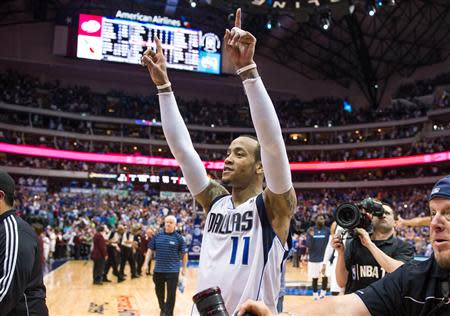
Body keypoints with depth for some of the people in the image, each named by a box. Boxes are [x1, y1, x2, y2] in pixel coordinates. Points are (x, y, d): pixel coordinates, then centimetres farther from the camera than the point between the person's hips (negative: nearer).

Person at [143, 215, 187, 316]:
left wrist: (184, 268, 1)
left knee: (171, 294, -1)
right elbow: (150, 250, 8)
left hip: (173, 271, -3)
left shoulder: (179, 238, -5)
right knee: (159, 292, 18)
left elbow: (184, 254, 1)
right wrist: (146, 264, 0)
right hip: (158, 270, 4)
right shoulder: (157, 236, 3)